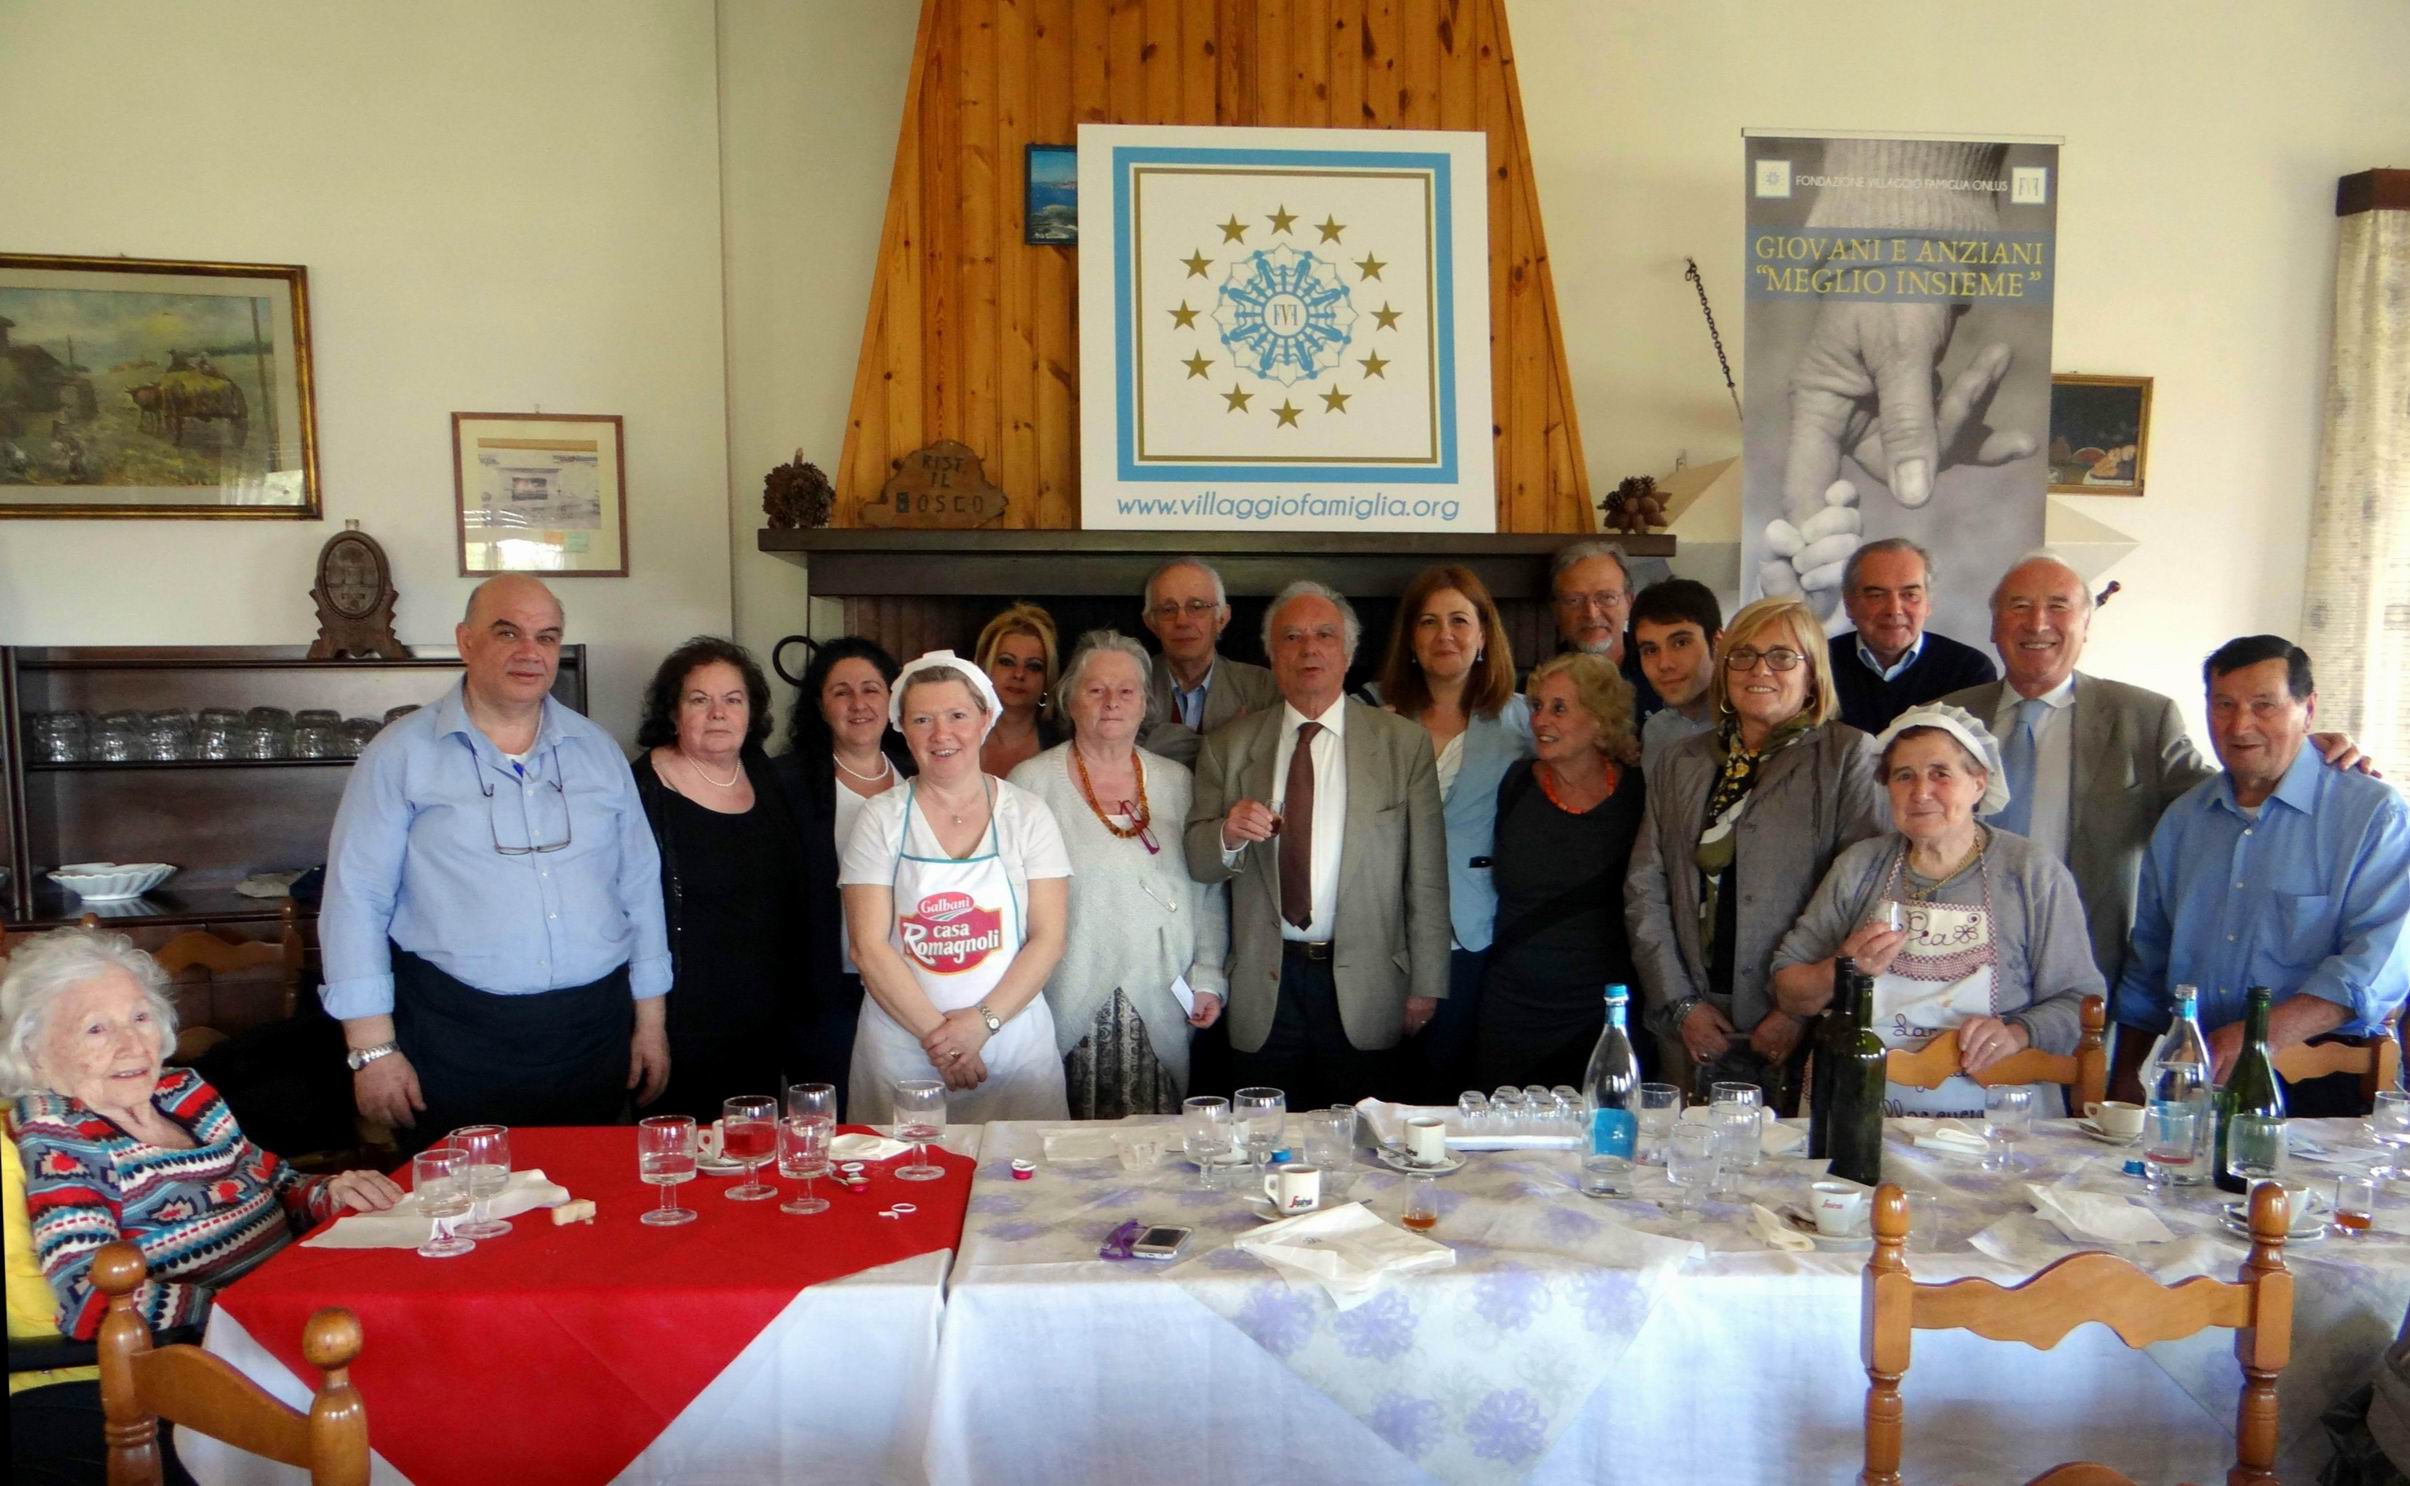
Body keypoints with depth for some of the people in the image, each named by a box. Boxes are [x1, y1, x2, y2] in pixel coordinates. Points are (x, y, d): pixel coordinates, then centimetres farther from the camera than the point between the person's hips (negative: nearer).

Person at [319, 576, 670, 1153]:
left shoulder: (598, 751, 9)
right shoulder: (400, 755, -2)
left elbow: (640, 885, 12)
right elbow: (355, 900, -3)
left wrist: (650, 1021, 10)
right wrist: (373, 1047, -7)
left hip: (594, 1035, 3)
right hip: (455, 1042, -3)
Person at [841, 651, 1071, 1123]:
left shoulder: (1028, 814, 2)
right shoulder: (881, 819, 1)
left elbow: (1047, 938, -2)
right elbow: (868, 946, -5)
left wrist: (984, 1021, -14)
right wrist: (936, 1033, -12)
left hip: (1015, 1042, 1)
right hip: (901, 1045, 0)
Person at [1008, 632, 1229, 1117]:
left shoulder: (1176, 782, 10)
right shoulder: (1031, 782, 1)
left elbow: (1207, 890, 12)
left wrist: (1208, 978, 5)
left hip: (1159, 1013, 2)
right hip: (1065, 1013, -2)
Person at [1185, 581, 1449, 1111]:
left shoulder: (1403, 743, 2)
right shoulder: (1229, 746, 5)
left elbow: (1426, 876, 0)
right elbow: (1198, 863, 5)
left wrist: (1426, 987, -1)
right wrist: (1228, 834, -17)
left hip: (1364, 987, -1)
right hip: (1264, 988, 1)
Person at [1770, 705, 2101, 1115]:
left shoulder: (2033, 873, 4)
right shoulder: (1858, 867, 10)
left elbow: (2077, 1001, 4)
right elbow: (1787, 992, 10)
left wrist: (2017, 1034, -14)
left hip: (1988, 1115, -1)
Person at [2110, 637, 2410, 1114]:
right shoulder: (2182, 819, 16)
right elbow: (2146, 967, 20)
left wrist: (2263, 1035, -23)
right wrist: (2125, 1084, 13)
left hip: (2316, 1090, -4)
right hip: (2189, 1080, 4)